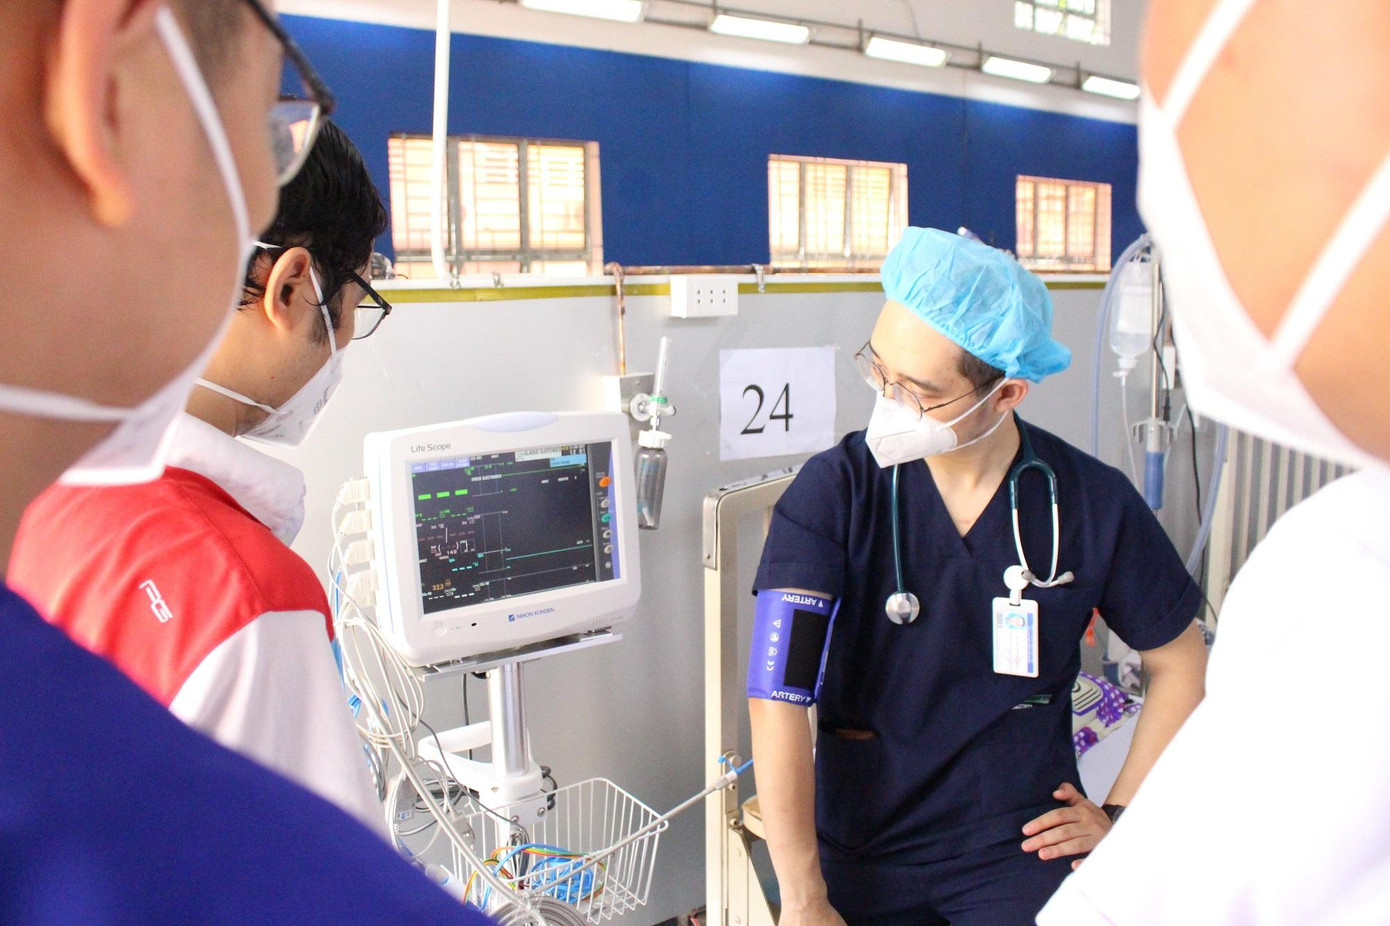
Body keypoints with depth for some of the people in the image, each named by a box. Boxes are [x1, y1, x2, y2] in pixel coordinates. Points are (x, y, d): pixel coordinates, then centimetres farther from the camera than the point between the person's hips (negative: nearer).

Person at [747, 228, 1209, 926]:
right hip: (863, 846, 0)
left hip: (1024, 841, 1)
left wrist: (1120, 815, 4)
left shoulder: (1093, 504, -8)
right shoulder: (833, 491, -14)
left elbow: (1179, 663, 8)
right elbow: (778, 698, -19)